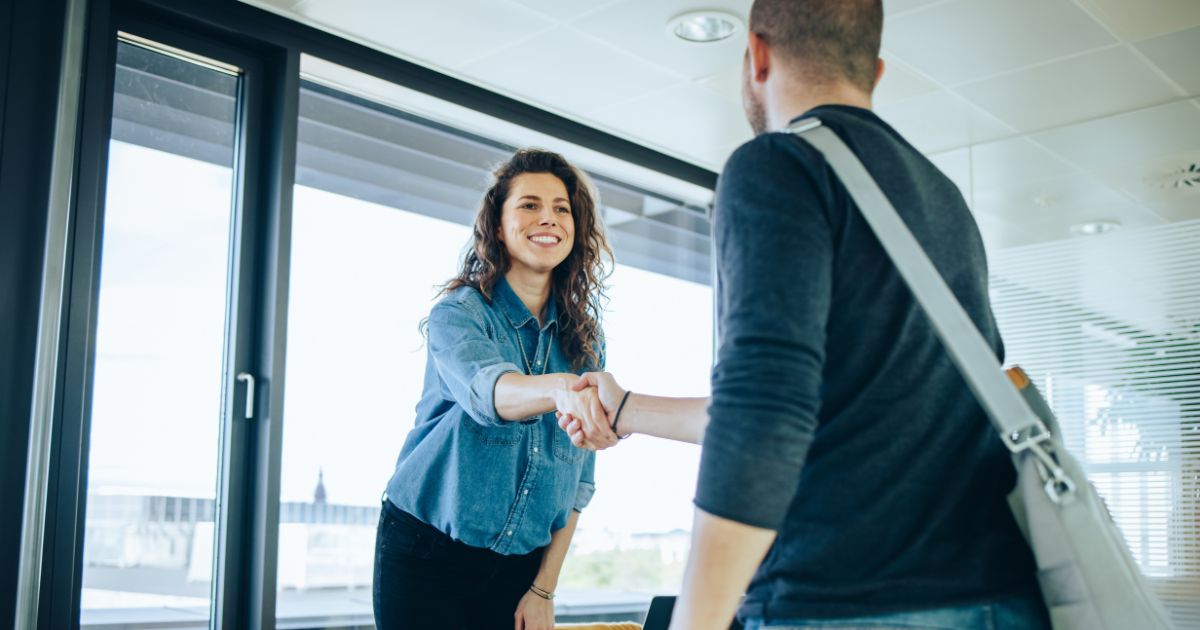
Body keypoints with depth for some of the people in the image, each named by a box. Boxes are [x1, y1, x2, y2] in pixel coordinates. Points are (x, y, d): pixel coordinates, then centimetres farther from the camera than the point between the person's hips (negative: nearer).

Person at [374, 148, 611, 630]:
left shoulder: (585, 338, 3)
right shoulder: (459, 313, -9)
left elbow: (579, 474, 3)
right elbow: (484, 388, -32)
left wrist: (544, 589, -1)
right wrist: (558, 388, -52)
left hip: (519, 566, 4)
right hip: (426, 554, -3)